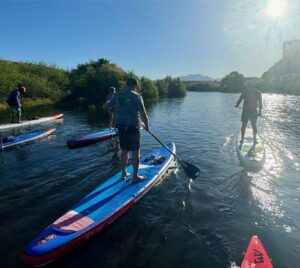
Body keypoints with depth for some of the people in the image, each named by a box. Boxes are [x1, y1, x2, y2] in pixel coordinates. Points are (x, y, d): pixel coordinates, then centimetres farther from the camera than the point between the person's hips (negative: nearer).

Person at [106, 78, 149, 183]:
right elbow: (143, 114, -14)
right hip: (132, 127, -6)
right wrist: (146, 126, 0)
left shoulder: (117, 95, 5)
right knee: (135, 151, 3)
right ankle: (135, 177, 9)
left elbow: (107, 106, 15)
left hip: (121, 126, 6)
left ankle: (123, 173, 27)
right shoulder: (136, 96, -11)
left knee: (124, 150, 16)